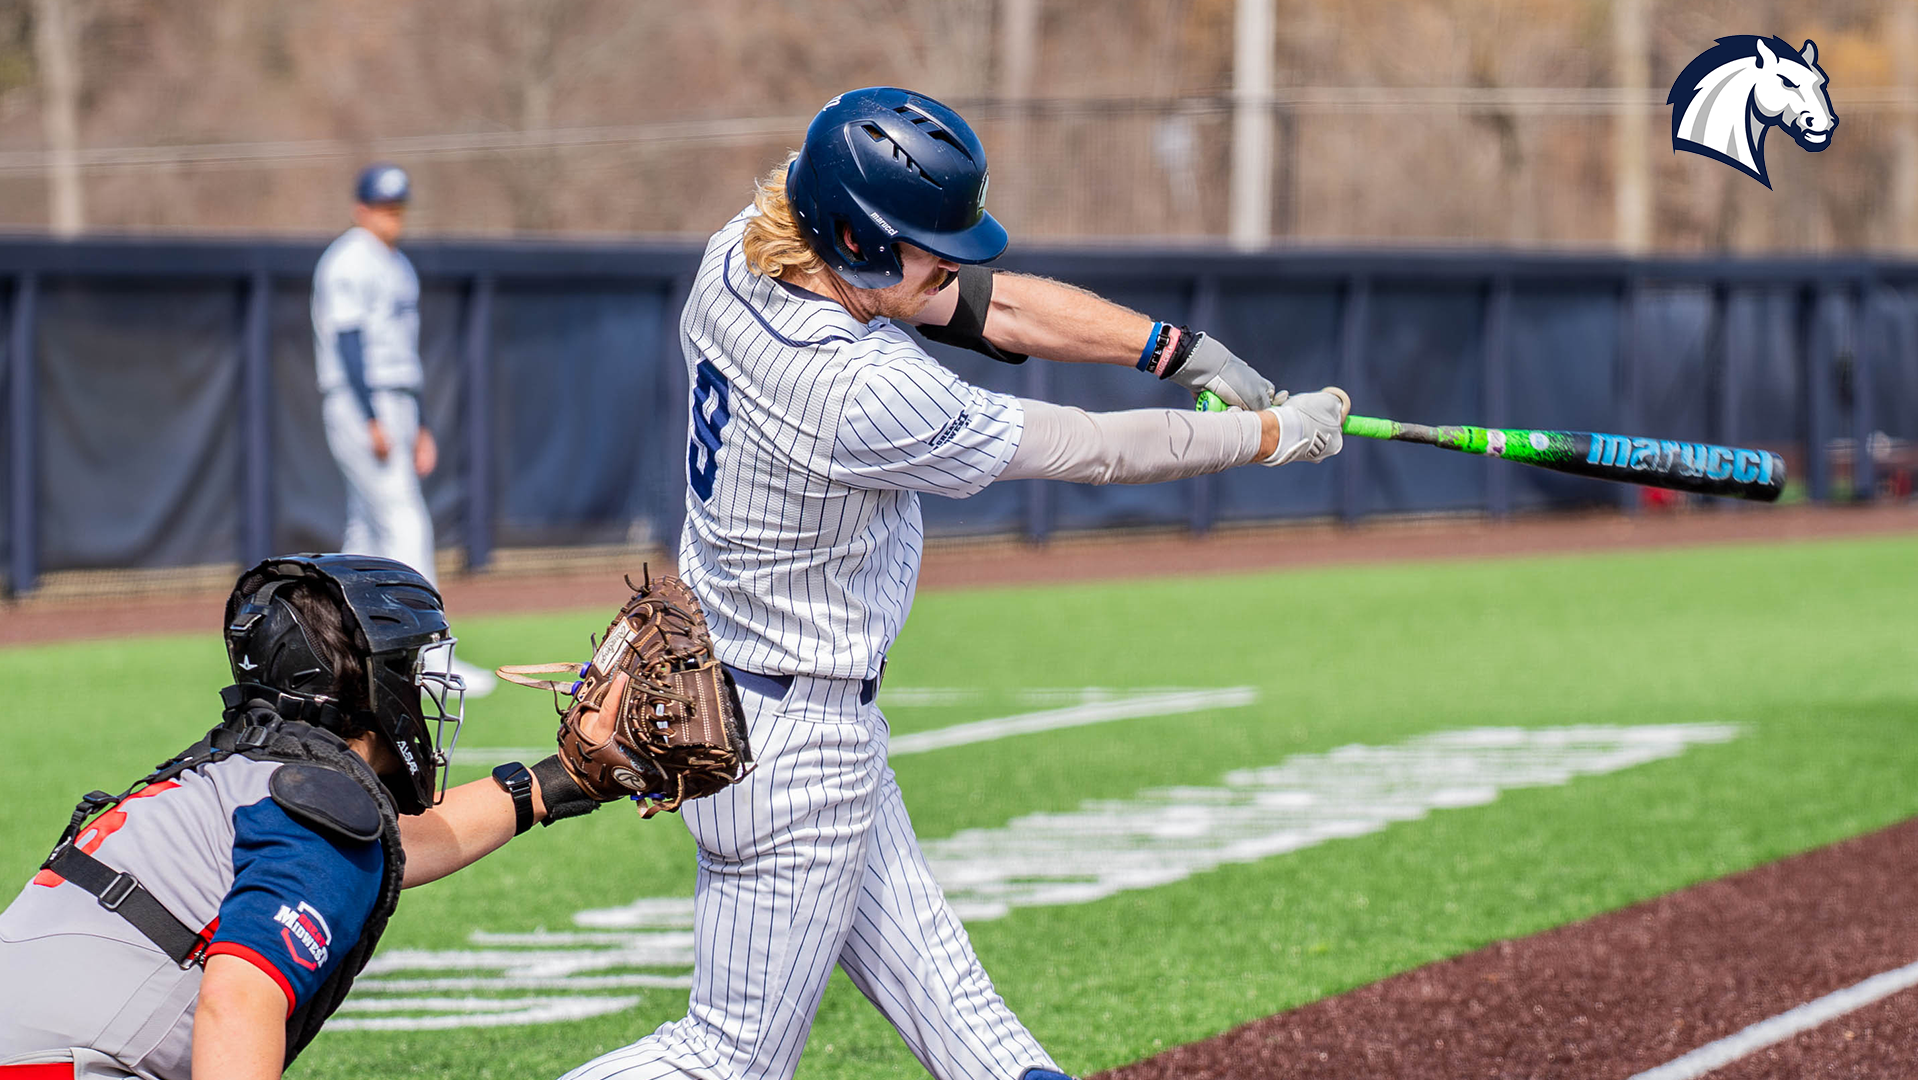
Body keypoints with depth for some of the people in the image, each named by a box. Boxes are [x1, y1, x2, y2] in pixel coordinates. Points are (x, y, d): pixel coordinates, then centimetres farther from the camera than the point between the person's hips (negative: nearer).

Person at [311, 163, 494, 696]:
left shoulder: (398, 266, 19)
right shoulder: (350, 263, -10)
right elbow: (348, 343, -18)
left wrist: (420, 427, 21)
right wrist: (373, 422, -25)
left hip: (394, 410, 10)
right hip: (359, 408, -10)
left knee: (370, 533, 9)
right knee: (406, 526, -14)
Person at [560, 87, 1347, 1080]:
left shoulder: (737, 260, -7)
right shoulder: (866, 393, -31)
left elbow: (988, 303, 1)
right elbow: (1089, 450, -19)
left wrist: (1181, 351, -4)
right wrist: (1274, 434, -6)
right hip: (795, 738, -10)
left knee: (939, 995, 13)